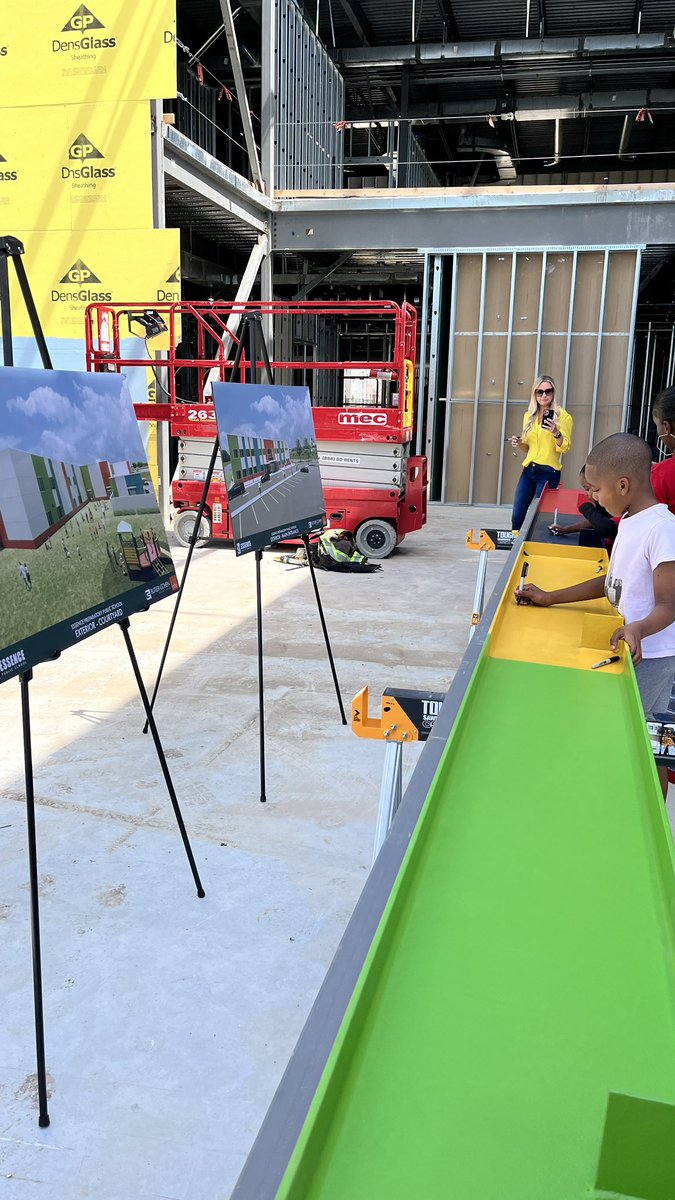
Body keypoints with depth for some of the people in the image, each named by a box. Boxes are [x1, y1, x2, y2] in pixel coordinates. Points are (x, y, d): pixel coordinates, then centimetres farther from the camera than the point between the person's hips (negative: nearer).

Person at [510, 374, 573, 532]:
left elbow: (565, 448, -12)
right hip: (528, 470, 5)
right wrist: (519, 443, 0)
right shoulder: (529, 416, 10)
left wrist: (556, 433, -30)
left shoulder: (563, 416, -5)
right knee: (517, 517, 5)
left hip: (548, 472, -5)